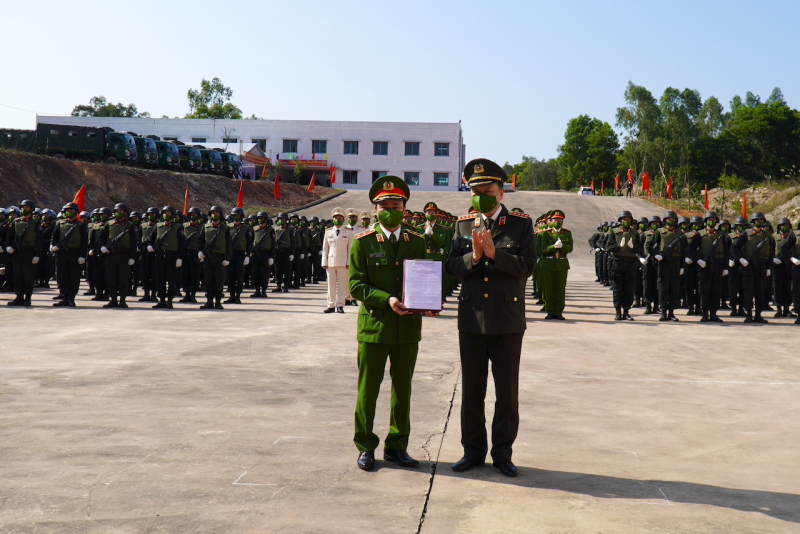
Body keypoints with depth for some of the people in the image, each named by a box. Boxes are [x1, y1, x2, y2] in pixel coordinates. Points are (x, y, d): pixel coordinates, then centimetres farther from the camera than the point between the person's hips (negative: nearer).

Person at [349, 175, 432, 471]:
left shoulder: (417, 242, 8)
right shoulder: (363, 242, -2)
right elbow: (356, 284, -7)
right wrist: (386, 300, -21)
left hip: (408, 327, 3)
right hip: (374, 325, -3)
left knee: (403, 390, 12)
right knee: (368, 390, 6)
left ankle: (397, 446, 24)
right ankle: (365, 447, 19)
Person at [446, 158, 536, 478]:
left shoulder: (521, 224, 1)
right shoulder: (464, 225, 8)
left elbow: (527, 266, -9)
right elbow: (452, 268, 1)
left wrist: (495, 254, -20)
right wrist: (473, 257, -17)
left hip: (508, 321, -2)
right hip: (471, 319, 2)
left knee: (507, 393, 5)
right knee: (472, 391, 10)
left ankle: (503, 454, 17)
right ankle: (473, 451, 22)